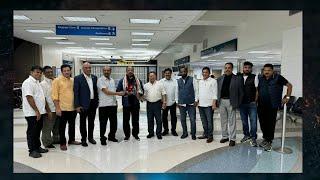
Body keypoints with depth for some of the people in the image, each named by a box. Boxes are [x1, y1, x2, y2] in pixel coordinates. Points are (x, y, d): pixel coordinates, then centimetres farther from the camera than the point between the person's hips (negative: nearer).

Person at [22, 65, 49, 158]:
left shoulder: (37, 82, 16)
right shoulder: (28, 82, -14)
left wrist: (47, 109, 18)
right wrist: (36, 111, -22)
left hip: (39, 112, 9)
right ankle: (32, 150, 11)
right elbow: (29, 98, -21)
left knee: (37, 131, 17)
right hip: (32, 113, -9)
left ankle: (38, 147, 28)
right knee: (32, 132, 1)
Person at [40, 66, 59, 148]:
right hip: (49, 110, -6)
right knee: (47, 128, 5)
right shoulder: (43, 84, -10)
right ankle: (47, 143, 21)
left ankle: (55, 139, 36)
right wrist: (48, 111, -14)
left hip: (56, 109, 6)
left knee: (57, 126, 19)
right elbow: (43, 99, -12)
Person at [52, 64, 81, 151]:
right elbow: (54, 95, -10)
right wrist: (57, 108, -15)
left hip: (72, 108, 5)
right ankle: (62, 143, 17)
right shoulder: (57, 80, -6)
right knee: (62, 126, 5)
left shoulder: (73, 80, 9)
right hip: (62, 108, -5)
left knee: (72, 125, 16)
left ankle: (71, 140, 31)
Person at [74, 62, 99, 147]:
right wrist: (77, 105, -13)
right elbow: (76, 93, -9)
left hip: (93, 103, 4)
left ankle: (90, 137, 29)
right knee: (83, 122, 8)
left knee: (91, 121, 15)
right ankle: (83, 139, 21)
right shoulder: (78, 78, -7)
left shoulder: (94, 77, 7)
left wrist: (97, 101, 8)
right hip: (83, 104, -4)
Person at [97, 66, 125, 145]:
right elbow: (106, 92, -15)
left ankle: (111, 136, 28)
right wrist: (118, 93, -15)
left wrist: (116, 101, 10)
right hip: (104, 105, -6)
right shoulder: (100, 80, -7)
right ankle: (102, 138, 18)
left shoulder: (112, 80, 14)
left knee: (114, 122, 11)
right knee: (103, 123, 4)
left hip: (113, 104, 6)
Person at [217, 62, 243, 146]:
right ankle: (225, 136, 24)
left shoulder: (237, 79, -3)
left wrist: (238, 103, -5)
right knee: (223, 121, 12)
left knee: (232, 121, 2)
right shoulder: (220, 79, 9)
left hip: (231, 102, -4)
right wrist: (217, 101, 5)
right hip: (221, 101, 4)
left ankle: (232, 139, 11)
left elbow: (241, 92, -1)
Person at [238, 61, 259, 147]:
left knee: (253, 121, -1)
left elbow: (257, 90, -1)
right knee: (244, 120, 12)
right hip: (242, 103, 3)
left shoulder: (254, 77, 0)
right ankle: (246, 135, 26)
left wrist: (255, 101, -6)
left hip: (252, 103, -3)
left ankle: (253, 138, 9)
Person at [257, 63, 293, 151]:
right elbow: (257, 89, 18)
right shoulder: (260, 78, 6)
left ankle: (269, 141, 14)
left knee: (271, 124, 2)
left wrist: (287, 97, -3)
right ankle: (265, 138, 26)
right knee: (263, 123, 9)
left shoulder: (278, 78, -4)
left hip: (272, 106, -3)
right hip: (261, 106, 4)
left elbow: (289, 85, 2)